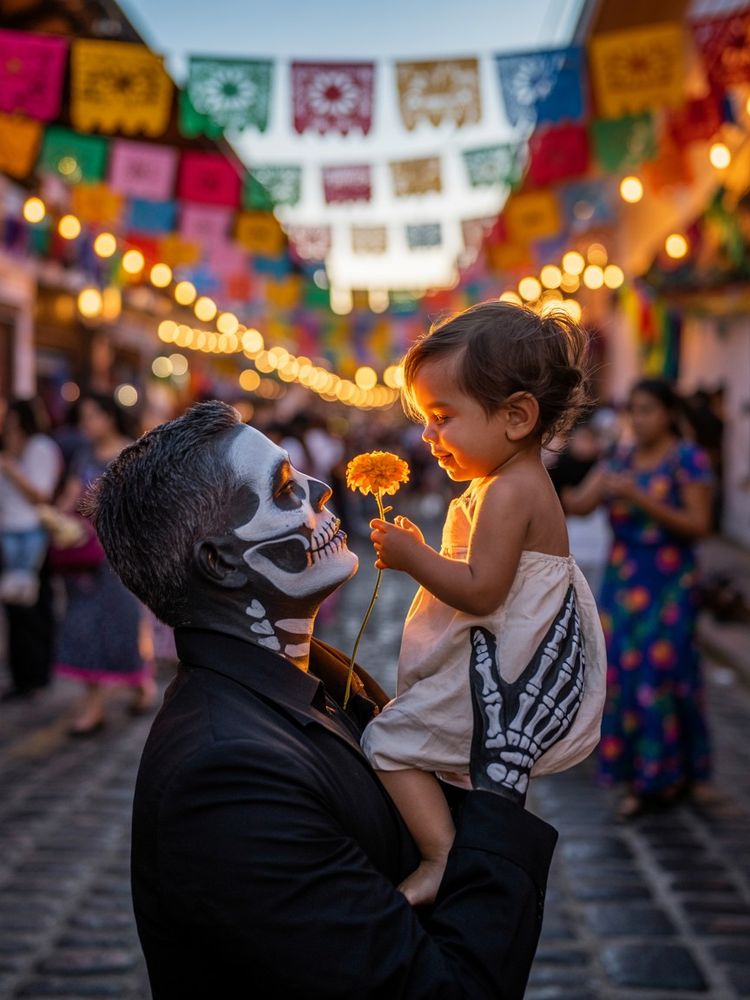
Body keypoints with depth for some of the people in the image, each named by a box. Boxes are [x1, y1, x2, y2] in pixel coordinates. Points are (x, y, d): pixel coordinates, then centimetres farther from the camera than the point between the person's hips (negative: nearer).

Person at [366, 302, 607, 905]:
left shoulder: (507, 493, -21)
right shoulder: (520, 483, 12)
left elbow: (480, 591, -27)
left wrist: (411, 556, -17)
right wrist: (418, 554, 9)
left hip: (502, 680, -11)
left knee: (391, 740, -11)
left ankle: (443, 857, -14)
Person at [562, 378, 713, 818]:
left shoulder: (689, 459, -5)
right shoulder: (621, 458, 10)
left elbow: (698, 524, -13)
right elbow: (581, 503, 1)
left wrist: (639, 497, -20)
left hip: (668, 587, -5)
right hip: (621, 583, 5)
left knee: (661, 676, -2)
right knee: (622, 676, 4)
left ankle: (663, 777, 12)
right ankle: (639, 779, 15)